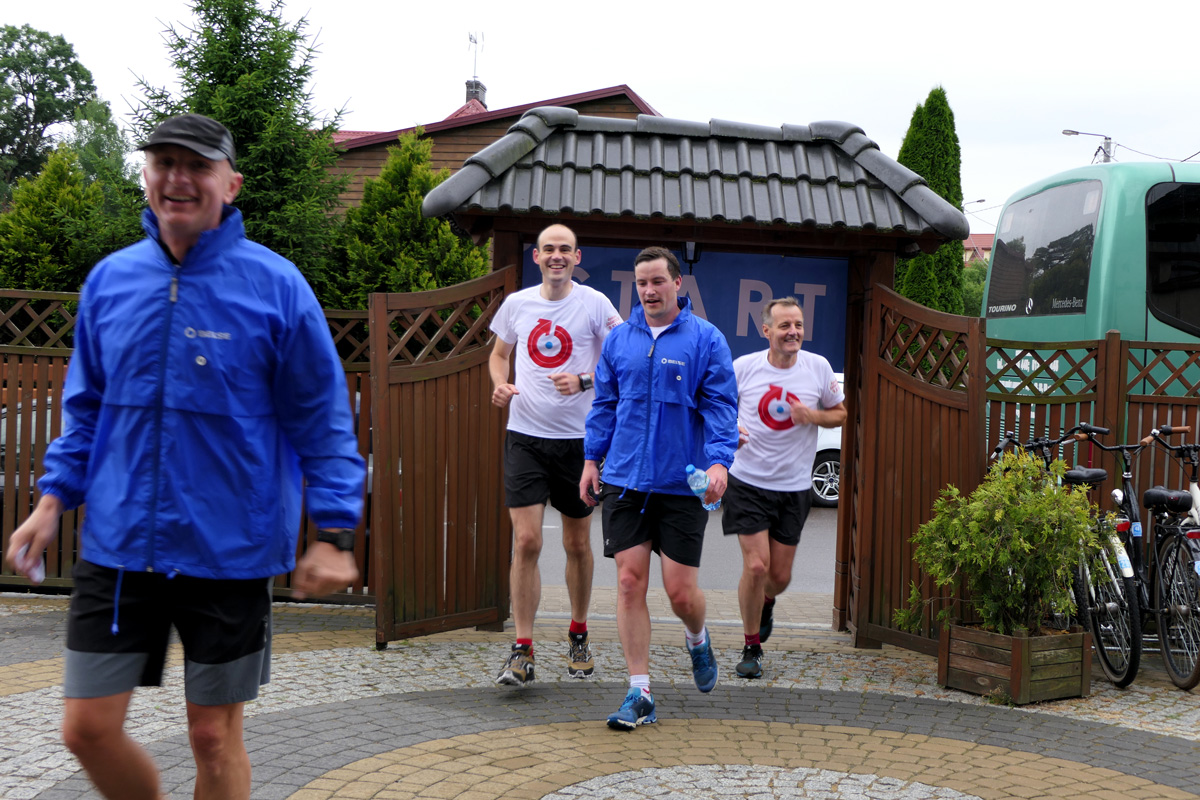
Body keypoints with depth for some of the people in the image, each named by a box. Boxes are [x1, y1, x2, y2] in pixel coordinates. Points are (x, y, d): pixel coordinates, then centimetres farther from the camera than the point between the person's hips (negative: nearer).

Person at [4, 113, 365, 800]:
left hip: (229, 553, -3)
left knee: (214, 736, 8)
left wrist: (334, 534, -9)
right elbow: (87, 407, 16)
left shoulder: (277, 285, -7)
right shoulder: (110, 280, 5)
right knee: (88, 728, 7)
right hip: (117, 547, 4)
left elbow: (323, 419, -4)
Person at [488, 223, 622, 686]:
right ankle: (522, 652, -2)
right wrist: (500, 384, 0)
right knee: (526, 541, -8)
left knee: (577, 543, 11)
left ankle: (578, 636, 30)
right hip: (525, 436, 1)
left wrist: (583, 381, -18)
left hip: (576, 438, -1)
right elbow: (499, 354, 21)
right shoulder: (517, 304, 6)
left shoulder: (594, 304, -3)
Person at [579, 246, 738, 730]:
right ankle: (639, 693, 8)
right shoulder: (619, 339, 10)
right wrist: (592, 459, 10)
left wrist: (720, 461, -18)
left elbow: (720, 408, -5)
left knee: (681, 593, 0)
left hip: (683, 486, -3)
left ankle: (697, 639, 36)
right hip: (624, 481, 3)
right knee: (630, 582, -1)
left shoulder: (706, 340, -1)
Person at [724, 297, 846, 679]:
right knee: (755, 566, -10)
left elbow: (840, 413, 10)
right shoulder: (744, 367, -7)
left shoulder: (819, 368, -3)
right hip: (748, 481, -2)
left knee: (780, 575, 7)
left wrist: (814, 416, -12)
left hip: (794, 486, 2)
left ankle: (766, 604, 45)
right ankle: (752, 648, 11)